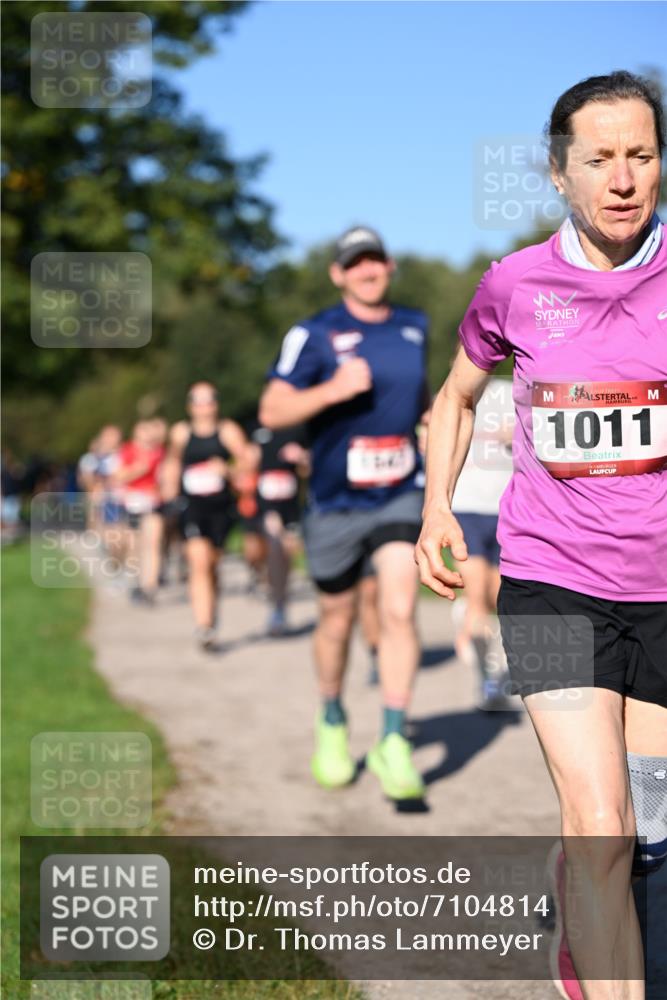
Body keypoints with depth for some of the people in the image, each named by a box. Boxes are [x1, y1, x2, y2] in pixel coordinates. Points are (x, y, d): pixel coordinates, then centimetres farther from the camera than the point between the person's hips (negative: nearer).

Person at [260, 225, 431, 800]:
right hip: (336, 504, -2)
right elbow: (272, 412, -14)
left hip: (399, 498, 2)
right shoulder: (314, 335, -7)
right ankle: (332, 723, 36)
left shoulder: (414, 326, 7)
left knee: (399, 611, -15)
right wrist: (334, 388, -28)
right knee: (338, 622, 11)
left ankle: (393, 743, -10)